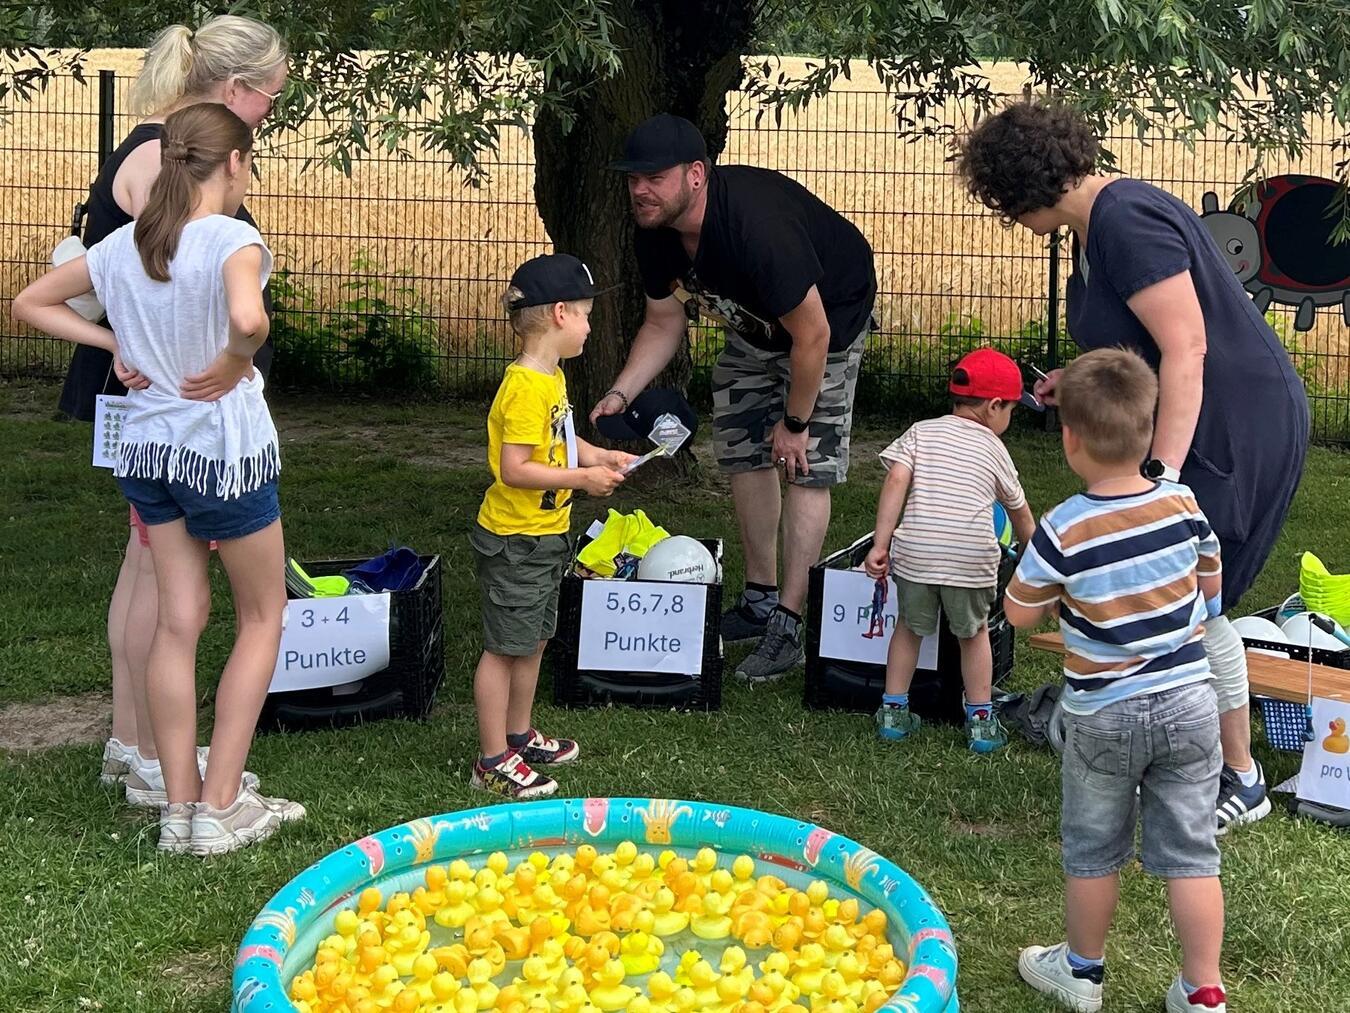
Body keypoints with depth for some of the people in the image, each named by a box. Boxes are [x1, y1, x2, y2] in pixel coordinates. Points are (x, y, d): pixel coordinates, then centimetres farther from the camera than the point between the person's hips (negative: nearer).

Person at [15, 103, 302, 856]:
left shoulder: (123, 245, 4)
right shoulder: (233, 241, -17)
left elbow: (30, 303, 13)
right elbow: (247, 318, -39)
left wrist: (113, 344, 6)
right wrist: (235, 362, -18)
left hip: (148, 450, 6)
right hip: (226, 452, -6)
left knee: (179, 622, 11)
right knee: (263, 617, 10)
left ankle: (180, 808, 14)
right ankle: (222, 808, 8)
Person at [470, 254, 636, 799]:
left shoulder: (551, 378, 8)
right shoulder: (526, 387, -24)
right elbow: (514, 469, -27)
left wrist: (600, 456, 7)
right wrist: (582, 478, -22)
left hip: (544, 536, 10)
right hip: (514, 541, -10)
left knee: (533, 640, 20)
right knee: (504, 647, -1)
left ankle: (519, 735, 34)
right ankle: (493, 761, 8)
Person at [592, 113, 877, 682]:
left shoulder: (759, 226, -42)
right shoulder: (655, 234, -17)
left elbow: (811, 335, -33)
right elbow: (664, 324, -3)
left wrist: (795, 422, -22)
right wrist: (621, 393, -18)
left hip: (830, 313, -8)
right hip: (753, 324, 8)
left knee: (808, 467, -12)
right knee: (743, 452, 9)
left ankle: (789, 624, -9)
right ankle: (759, 600, 24)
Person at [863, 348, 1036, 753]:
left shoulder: (921, 432, 12)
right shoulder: (993, 449, 14)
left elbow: (897, 481, -3)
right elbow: (1018, 510, 27)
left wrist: (880, 544, -3)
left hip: (915, 551, 1)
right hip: (972, 556, -1)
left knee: (909, 627, 21)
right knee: (974, 632, 20)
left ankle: (893, 712, 26)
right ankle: (981, 720, 23)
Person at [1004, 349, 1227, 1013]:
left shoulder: (1063, 531, -21)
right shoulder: (1185, 505, -9)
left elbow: (1020, 613, -8)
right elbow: (1211, 589, 8)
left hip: (1105, 714, -3)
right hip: (1189, 702, 3)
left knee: (1093, 851, 16)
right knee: (1191, 853, 10)